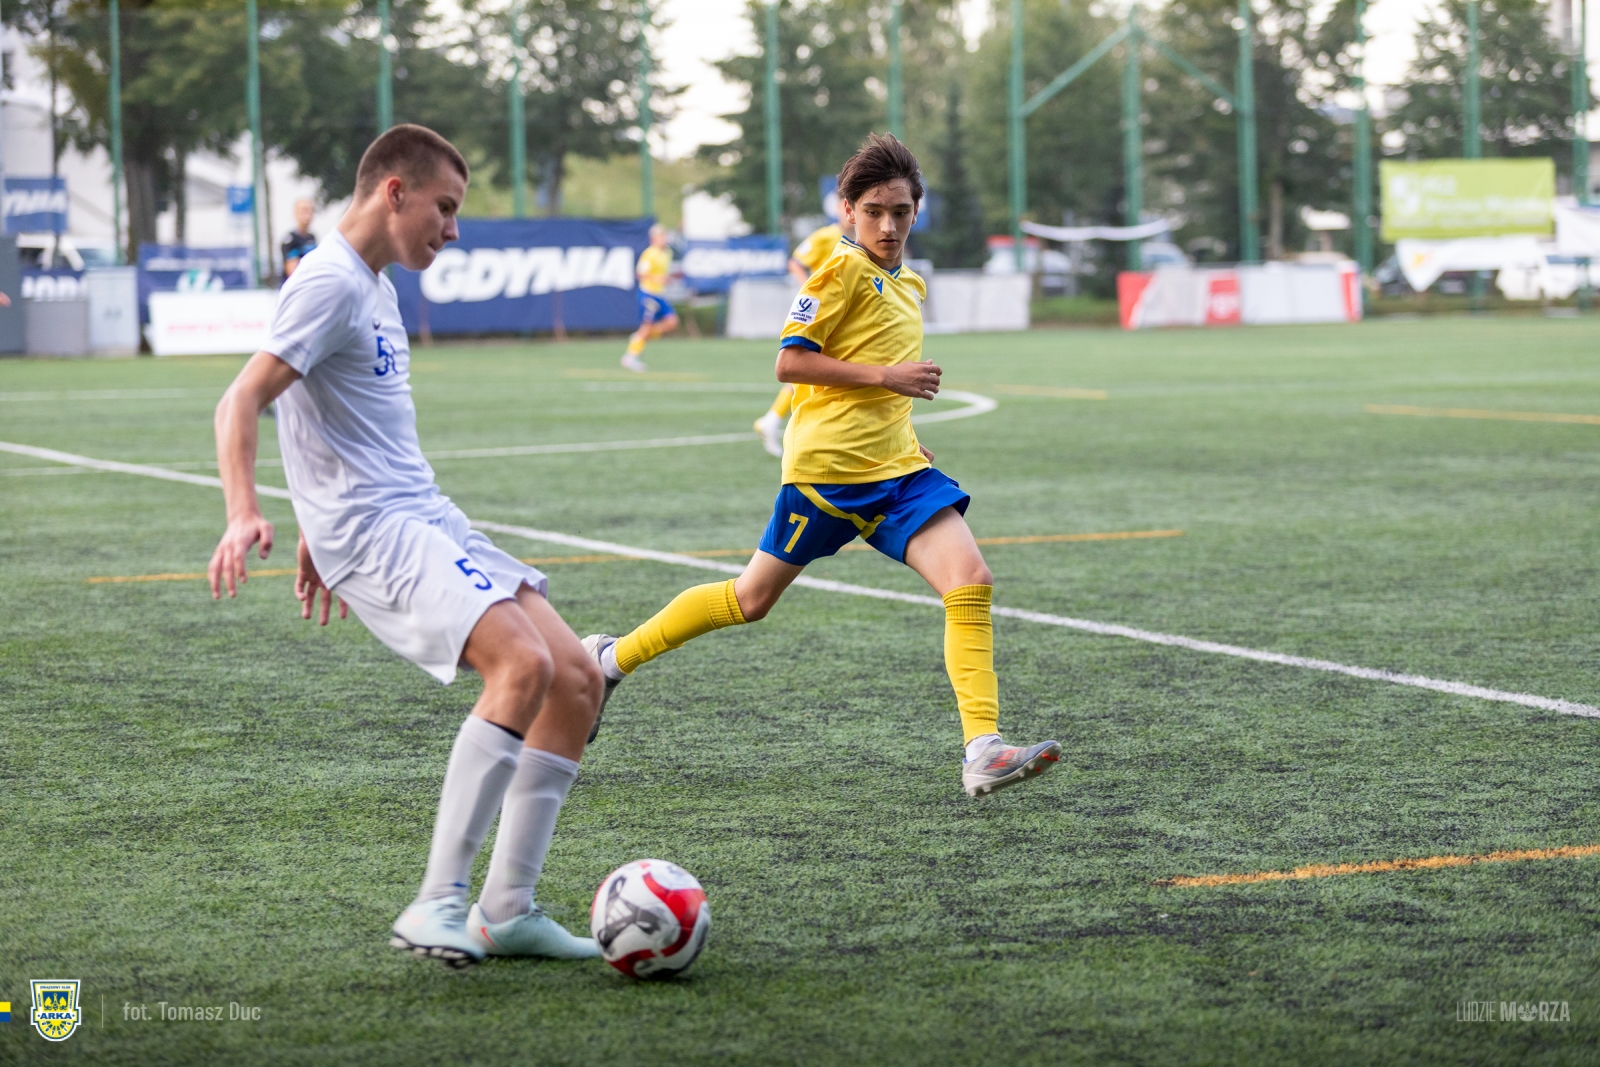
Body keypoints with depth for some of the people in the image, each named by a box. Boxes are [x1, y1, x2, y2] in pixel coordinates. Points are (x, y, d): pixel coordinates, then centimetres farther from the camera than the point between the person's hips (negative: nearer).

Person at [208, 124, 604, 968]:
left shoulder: (374, 287, 20)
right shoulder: (330, 282, -11)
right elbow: (240, 404, -20)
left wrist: (317, 531, 35)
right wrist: (244, 514, -34)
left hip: (426, 519, 10)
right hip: (373, 530, -10)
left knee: (577, 679, 1)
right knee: (524, 663, -28)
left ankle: (505, 912, 4)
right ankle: (436, 905, -26)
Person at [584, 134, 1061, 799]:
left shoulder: (909, 286, 19)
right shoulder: (843, 270, -8)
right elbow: (789, 362, -14)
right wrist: (885, 376, -18)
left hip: (896, 469, 7)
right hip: (830, 465, -7)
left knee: (971, 581, -14)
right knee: (752, 600, 5)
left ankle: (983, 754, -21)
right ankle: (613, 658, 26)